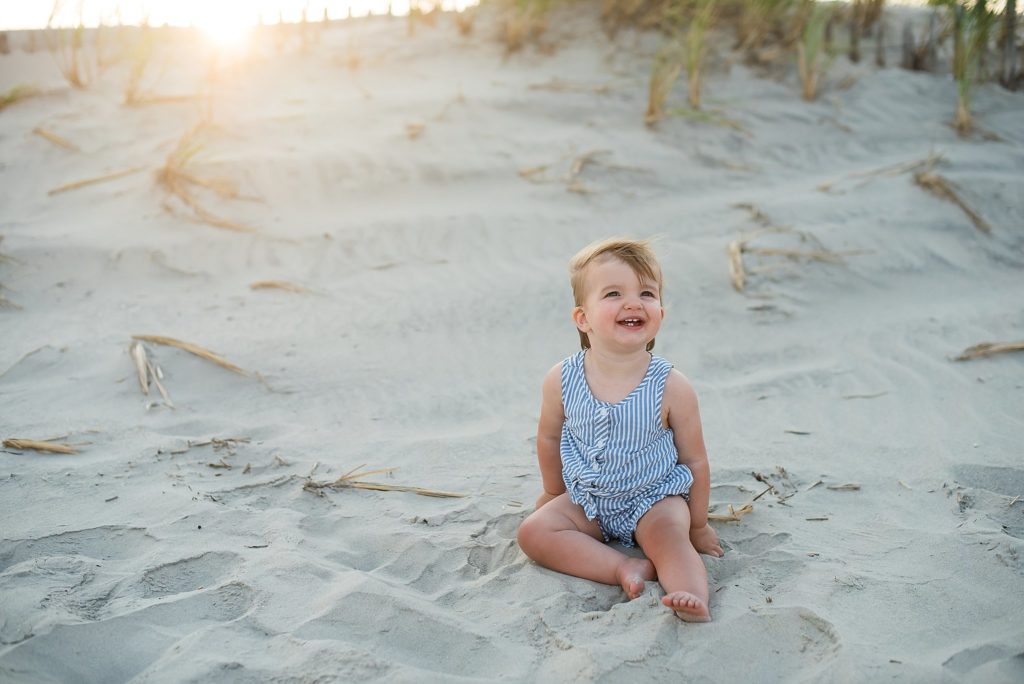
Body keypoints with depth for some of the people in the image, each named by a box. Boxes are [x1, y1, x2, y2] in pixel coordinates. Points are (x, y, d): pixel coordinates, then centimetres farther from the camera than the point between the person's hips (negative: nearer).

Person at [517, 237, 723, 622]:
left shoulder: (672, 388, -19)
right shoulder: (561, 381, -13)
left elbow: (695, 460, -6)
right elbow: (549, 438, 7)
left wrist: (697, 525, 3)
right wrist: (554, 494, 20)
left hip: (654, 499, -3)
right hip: (586, 501, 3)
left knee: (669, 535, -31)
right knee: (533, 531, -18)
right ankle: (627, 567, -28)